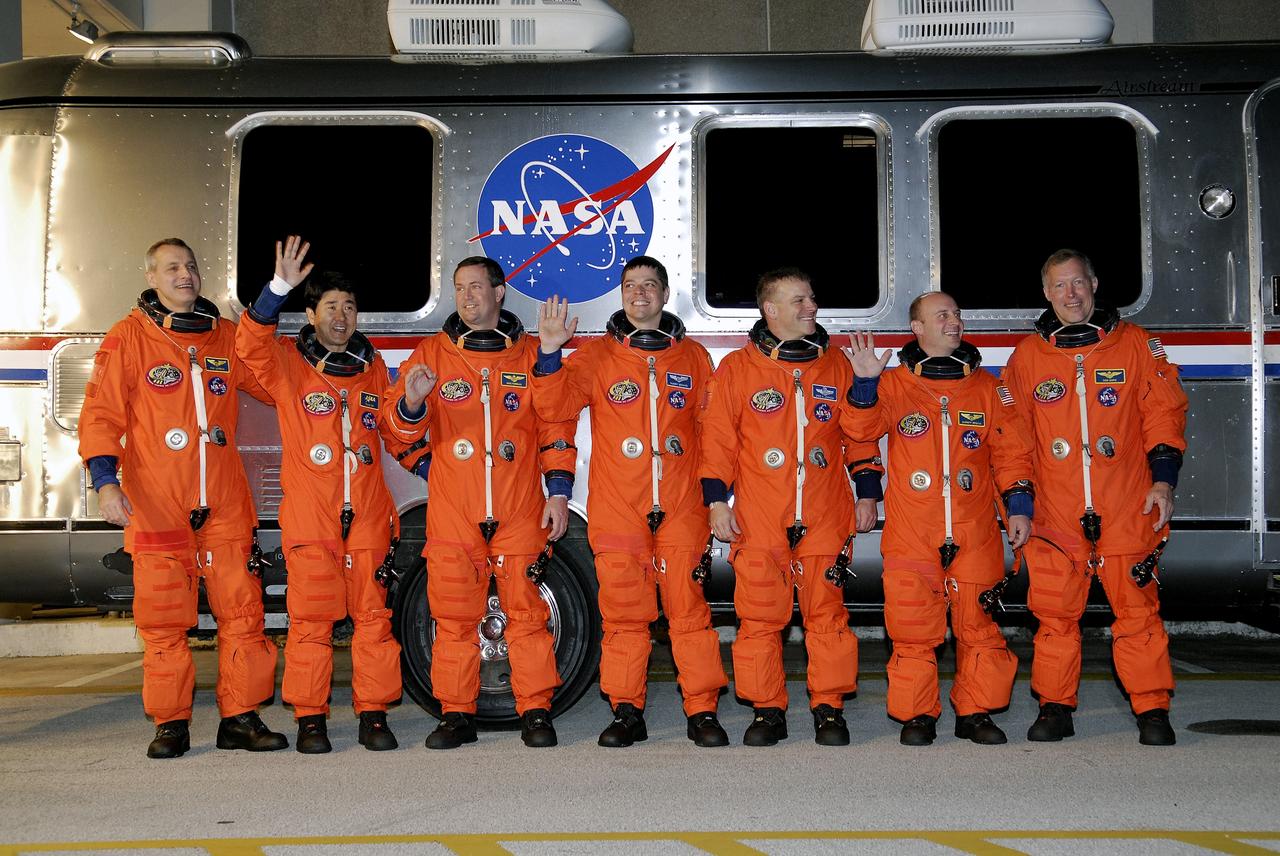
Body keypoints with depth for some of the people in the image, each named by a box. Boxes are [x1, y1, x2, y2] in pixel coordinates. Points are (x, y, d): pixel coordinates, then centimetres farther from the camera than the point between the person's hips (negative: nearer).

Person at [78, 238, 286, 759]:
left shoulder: (227, 337, 12)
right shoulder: (128, 339, 2)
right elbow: (101, 414, -3)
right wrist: (105, 480, -14)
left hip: (224, 508, 3)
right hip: (156, 509, -3)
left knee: (242, 612, 1)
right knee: (163, 620, 2)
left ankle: (240, 718, 11)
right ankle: (171, 725, 13)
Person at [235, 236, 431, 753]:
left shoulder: (372, 367, 15)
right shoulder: (287, 362, 5)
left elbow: (396, 440, 15)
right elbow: (251, 344, -17)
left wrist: (410, 406, -5)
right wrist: (278, 288, -28)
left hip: (368, 515, 3)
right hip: (309, 517, -3)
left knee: (373, 615, 3)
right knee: (311, 618, -1)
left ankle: (374, 714, 11)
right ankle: (310, 718, 9)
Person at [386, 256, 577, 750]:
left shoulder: (530, 355, 9)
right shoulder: (432, 354, 9)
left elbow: (555, 428, 8)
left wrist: (559, 491, 1)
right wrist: (412, 403, -21)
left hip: (519, 511, -1)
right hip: (452, 512, 1)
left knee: (526, 611, 1)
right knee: (454, 616, 4)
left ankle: (535, 712, 10)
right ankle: (456, 715, 14)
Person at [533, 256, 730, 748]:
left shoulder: (693, 357, 12)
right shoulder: (597, 356, 8)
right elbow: (554, 406, -4)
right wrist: (550, 351, -18)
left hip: (680, 508, 1)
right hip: (617, 509, 0)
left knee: (689, 609, 0)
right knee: (623, 612, 2)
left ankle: (702, 711, 9)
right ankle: (626, 712, 12)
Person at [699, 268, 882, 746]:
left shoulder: (836, 366, 11)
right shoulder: (736, 369, 5)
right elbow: (717, 439, 4)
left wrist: (868, 493, 10)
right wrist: (716, 501, -2)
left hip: (825, 518, 1)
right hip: (757, 522, -1)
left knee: (827, 613, 2)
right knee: (760, 617, 1)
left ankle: (829, 708, 14)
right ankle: (766, 711, 13)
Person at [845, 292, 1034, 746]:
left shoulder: (987, 387, 11)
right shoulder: (895, 384, 6)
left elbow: (1011, 451, 11)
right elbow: (862, 429, -9)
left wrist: (1018, 506, 3)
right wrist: (865, 382, -23)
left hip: (974, 534, 2)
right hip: (911, 535, -1)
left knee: (980, 625, 5)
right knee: (912, 628, 1)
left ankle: (976, 713, 19)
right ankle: (916, 716, 14)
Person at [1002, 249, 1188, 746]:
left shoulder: (1135, 344, 6)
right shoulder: (1028, 355, 9)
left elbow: (1164, 411, 5)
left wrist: (1163, 479, -2)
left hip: (1127, 509, -1)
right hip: (1055, 514, 1)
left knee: (1137, 610, 1)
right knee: (1055, 613, 4)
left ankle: (1152, 710, 12)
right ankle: (1055, 708, 15)